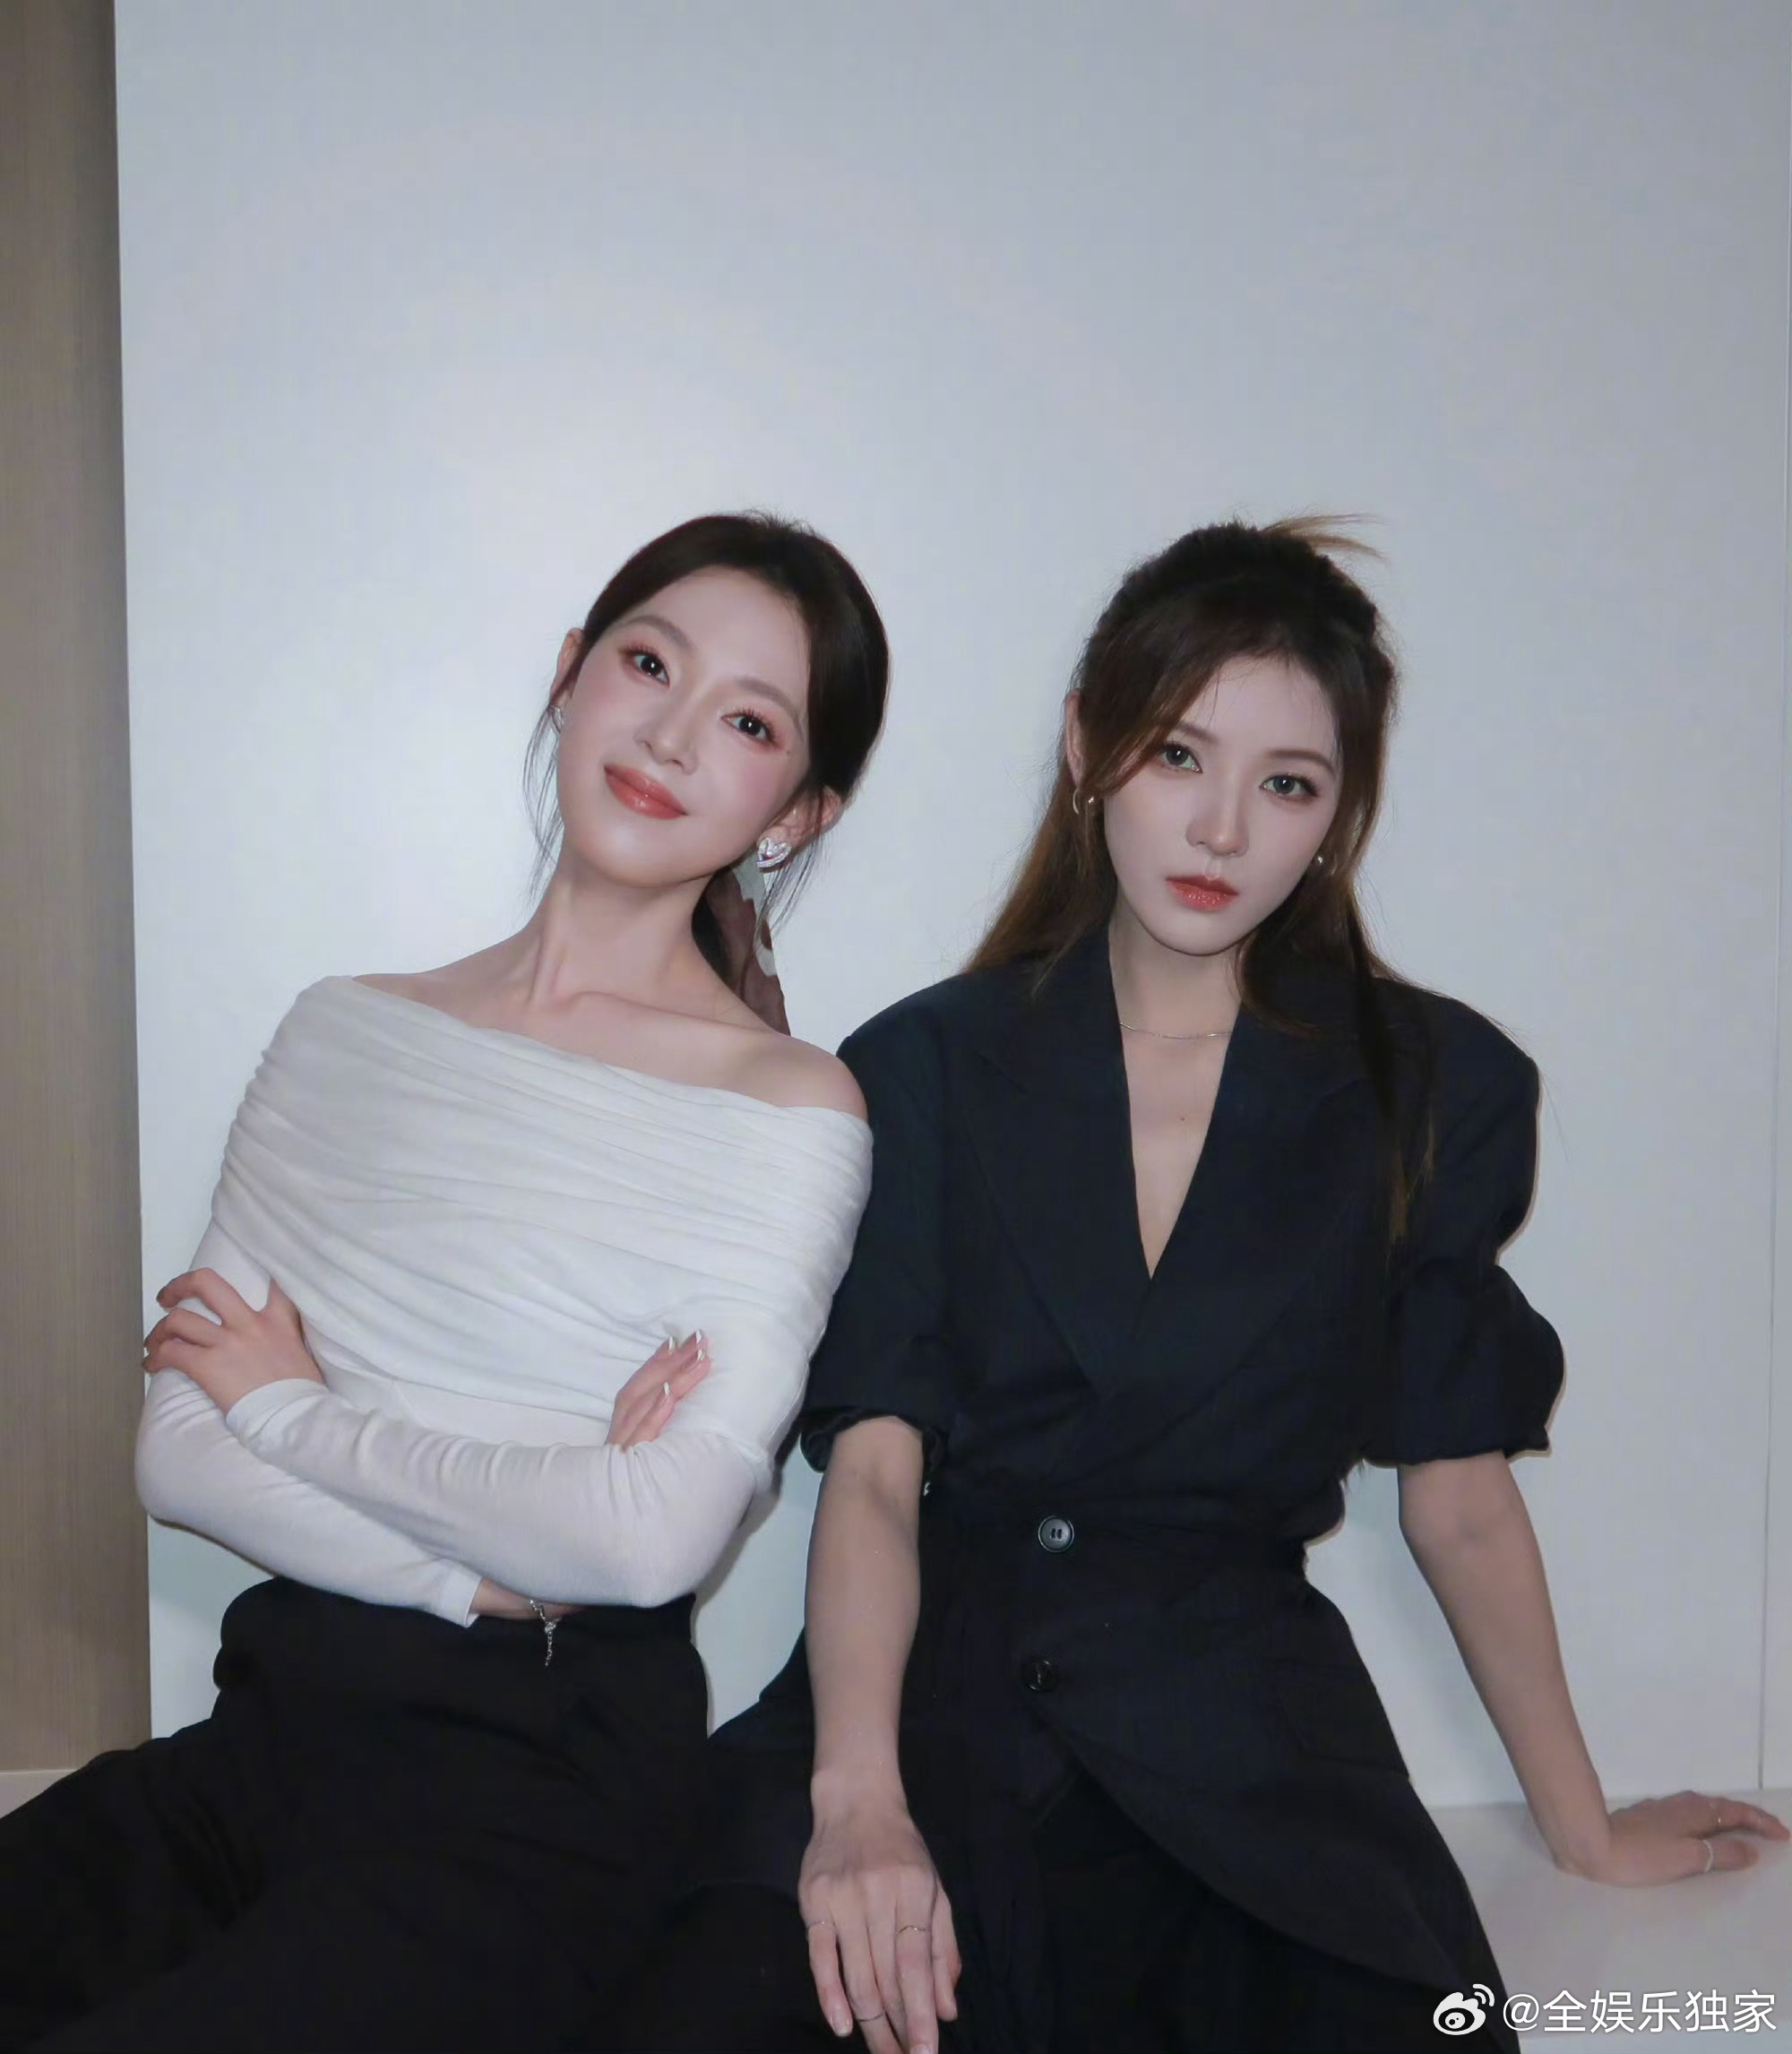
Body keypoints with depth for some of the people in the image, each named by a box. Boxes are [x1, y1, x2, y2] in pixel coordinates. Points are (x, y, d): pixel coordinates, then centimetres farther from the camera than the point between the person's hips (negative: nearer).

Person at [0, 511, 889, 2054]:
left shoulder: (791, 1116, -5)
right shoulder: (348, 1032, 10)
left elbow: (654, 1539, -17)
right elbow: (175, 1453, 3)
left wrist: (294, 1407, -5)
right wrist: (485, 1571, -12)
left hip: (540, 1781, -4)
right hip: (271, 1725, 4)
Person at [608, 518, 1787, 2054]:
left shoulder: (1437, 1089, 7)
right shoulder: (929, 1066, 5)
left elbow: (1460, 1495, 13)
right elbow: (874, 1462, -4)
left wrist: (1585, 1827, 18)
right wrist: (857, 1794, -20)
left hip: (1247, 1714, 1)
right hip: (942, 1671, -1)